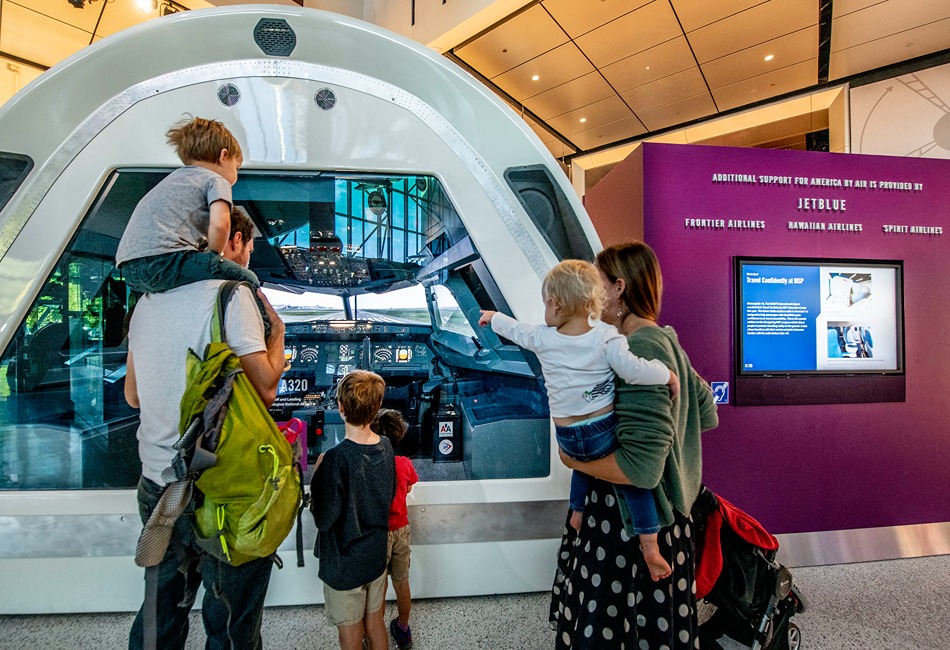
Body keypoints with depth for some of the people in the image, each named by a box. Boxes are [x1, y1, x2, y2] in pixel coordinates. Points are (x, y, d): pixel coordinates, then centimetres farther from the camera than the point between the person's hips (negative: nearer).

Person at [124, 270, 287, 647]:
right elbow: (265, 388, -17)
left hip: (156, 482, 7)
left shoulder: (148, 298, 7)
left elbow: (133, 395, 14)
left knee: (161, 617, 25)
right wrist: (277, 331, -3)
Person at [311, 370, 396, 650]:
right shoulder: (386, 448, -9)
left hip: (344, 565, -5)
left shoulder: (336, 459, -29)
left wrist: (317, 475, -10)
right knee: (375, 624, 23)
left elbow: (323, 520, -20)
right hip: (376, 556, 5)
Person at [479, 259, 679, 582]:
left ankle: (578, 513, 44)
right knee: (633, 479, 16)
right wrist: (669, 375, -8)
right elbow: (634, 370, -26)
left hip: (566, 438, 3)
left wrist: (494, 317, 32)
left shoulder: (543, 338, -6)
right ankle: (650, 546, 14)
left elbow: (516, 330, 13)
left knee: (584, 458, 34)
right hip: (605, 431, -3)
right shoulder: (606, 338, -15)